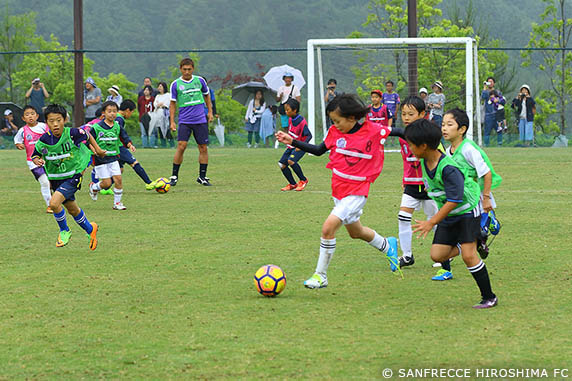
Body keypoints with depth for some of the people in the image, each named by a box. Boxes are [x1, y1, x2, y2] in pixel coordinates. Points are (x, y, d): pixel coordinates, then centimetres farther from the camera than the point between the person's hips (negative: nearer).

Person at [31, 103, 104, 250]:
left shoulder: (72, 134, -20)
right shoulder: (44, 140, -12)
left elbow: (87, 136, 2)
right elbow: (35, 155, 4)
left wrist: (97, 150, 11)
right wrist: (37, 160, -18)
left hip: (73, 176, -5)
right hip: (56, 179, 5)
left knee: (54, 202, -23)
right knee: (72, 209, 19)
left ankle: (64, 231, 2)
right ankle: (90, 229, 45)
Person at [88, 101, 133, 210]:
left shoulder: (117, 127, 4)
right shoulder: (96, 127, -8)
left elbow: (125, 137, 8)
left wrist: (130, 145, -13)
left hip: (113, 158, 4)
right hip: (100, 159, -4)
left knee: (118, 179, -6)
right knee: (107, 183, -5)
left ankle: (117, 203, 7)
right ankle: (93, 187, 28)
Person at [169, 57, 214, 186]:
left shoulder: (200, 80, 4)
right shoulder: (176, 84, -1)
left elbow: (206, 95, 20)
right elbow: (173, 103, 6)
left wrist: (210, 112, 15)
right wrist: (172, 121, 0)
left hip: (201, 120, 2)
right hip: (184, 121, -2)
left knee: (203, 148, 2)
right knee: (181, 146, -13)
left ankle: (202, 177, 13)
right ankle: (174, 176, -4)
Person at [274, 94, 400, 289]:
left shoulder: (373, 131, -14)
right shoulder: (335, 132, -2)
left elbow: (396, 132, 4)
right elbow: (318, 150, 10)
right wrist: (292, 141, 3)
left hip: (356, 193, -6)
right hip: (338, 190, 6)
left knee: (328, 227, -21)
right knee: (355, 232, 24)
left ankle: (320, 275, -10)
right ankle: (388, 246, 53)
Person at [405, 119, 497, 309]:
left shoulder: (448, 169, -30)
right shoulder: (424, 161, -5)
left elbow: (454, 200, -29)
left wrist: (432, 222, -28)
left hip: (467, 210, -8)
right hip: (448, 215, 8)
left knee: (468, 255, -15)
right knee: (437, 254, -3)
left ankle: (489, 298, -4)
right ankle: (475, 245, 21)